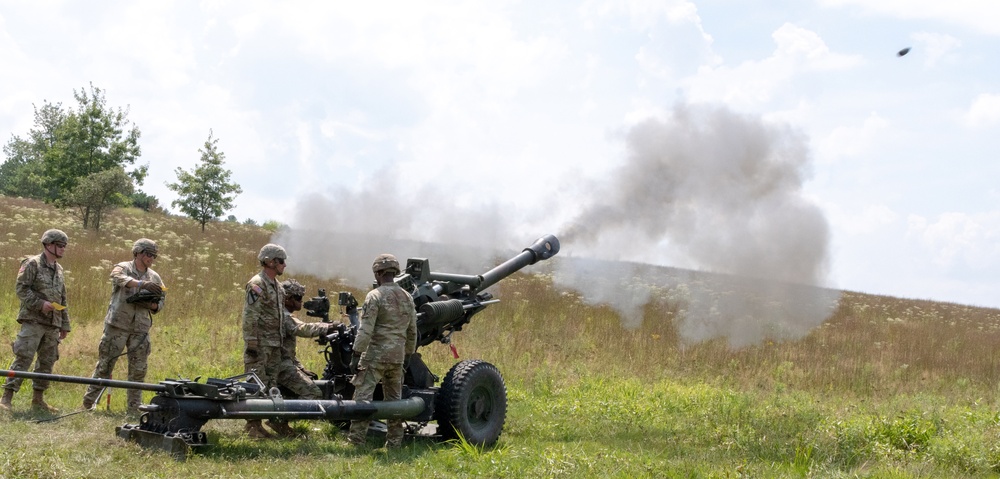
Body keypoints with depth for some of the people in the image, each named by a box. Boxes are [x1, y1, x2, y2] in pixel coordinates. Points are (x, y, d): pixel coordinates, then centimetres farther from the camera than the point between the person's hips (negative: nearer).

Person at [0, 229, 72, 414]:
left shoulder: (58, 269, 18)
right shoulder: (32, 264, -3)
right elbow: (22, 289, -11)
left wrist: (64, 325, 19)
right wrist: (40, 304, -20)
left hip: (52, 324, 7)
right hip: (33, 321, -7)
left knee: (47, 362, 9)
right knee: (23, 358, -13)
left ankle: (38, 400, 17)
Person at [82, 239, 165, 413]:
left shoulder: (155, 277, 10)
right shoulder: (123, 268, -3)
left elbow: (160, 304, 17)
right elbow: (119, 278, -28)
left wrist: (151, 305, -8)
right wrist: (142, 284, -44)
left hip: (140, 329, 4)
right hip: (117, 325, -4)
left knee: (138, 370, 4)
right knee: (104, 365, 2)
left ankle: (133, 409, 11)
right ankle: (88, 402, 12)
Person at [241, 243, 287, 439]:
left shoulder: (277, 286, 15)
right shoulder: (256, 285, -13)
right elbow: (249, 317, -17)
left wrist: (280, 341, 20)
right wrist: (251, 343, -20)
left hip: (274, 345, 9)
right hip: (259, 344, -9)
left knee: (269, 385, 10)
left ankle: (258, 423, 16)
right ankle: (252, 425, -2)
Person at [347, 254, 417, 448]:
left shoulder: (375, 296, -9)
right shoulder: (407, 298, 11)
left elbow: (365, 330, -15)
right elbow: (412, 332, 16)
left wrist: (356, 355, -12)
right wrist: (407, 355, 24)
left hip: (375, 355, -6)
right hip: (397, 357, 6)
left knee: (362, 396, -5)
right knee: (394, 399, 13)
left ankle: (356, 441, -9)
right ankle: (394, 443, 15)